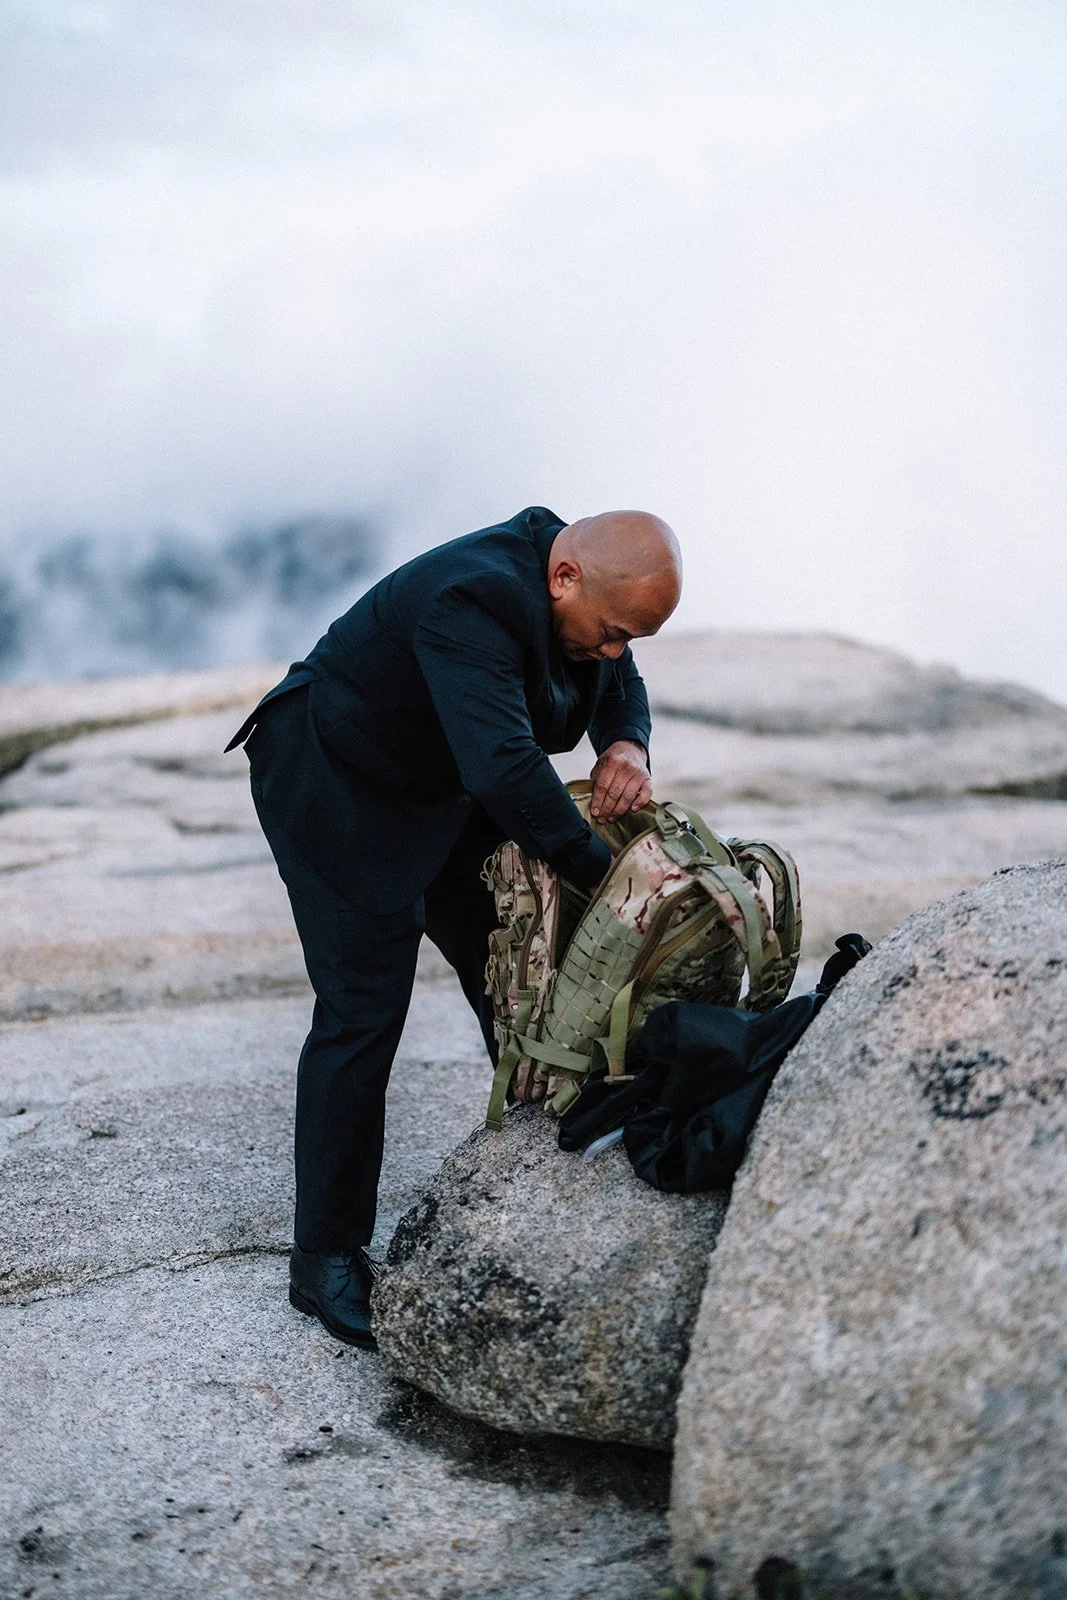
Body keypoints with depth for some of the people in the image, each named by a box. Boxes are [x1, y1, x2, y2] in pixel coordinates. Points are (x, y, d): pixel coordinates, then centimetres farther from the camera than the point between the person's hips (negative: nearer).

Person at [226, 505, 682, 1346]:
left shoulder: (582, 590, -9)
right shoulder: (471, 601, -37)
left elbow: (622, 686, 8)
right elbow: (505, 766, -45)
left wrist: (626, 744, -14)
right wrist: (598, 869, -37)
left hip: (447, 794, 9)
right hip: (338, 793, -8)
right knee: (362, 1014, -10)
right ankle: (326, 1259, -1)